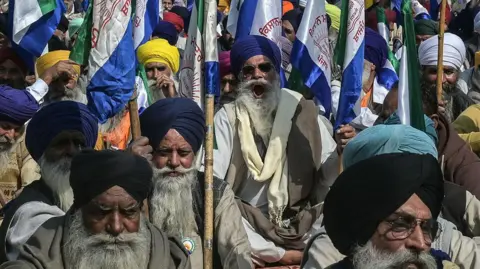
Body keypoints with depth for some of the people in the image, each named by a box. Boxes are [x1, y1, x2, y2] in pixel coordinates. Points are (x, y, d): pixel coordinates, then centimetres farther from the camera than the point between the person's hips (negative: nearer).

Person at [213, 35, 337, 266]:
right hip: (249, 224, -1)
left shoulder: (304, 112, 7)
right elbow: (212, 179, -7)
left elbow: (332, 172, -1)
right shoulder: (228, 117, 4)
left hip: (300, 222, 2)